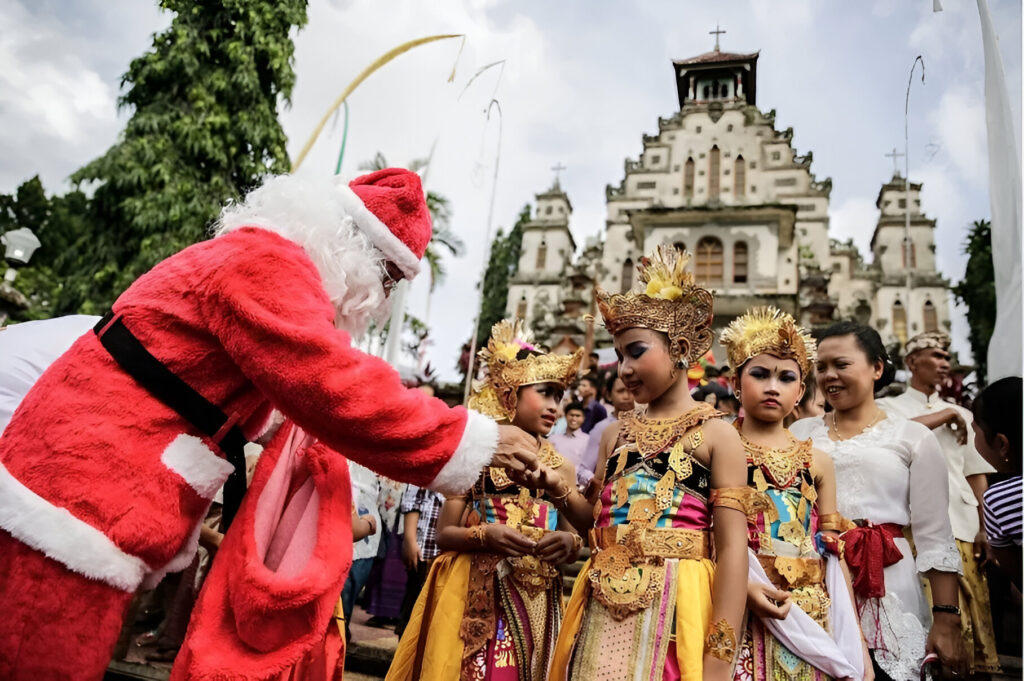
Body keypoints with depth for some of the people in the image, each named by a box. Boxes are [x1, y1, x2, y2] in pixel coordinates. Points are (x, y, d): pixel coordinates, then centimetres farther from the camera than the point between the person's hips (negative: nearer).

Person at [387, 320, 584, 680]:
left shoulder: (561, 467, 7)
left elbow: (576, 536, 9)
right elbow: (444, 533, -2)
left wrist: (569, 542, -13)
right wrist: (485, 535, -20)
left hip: (535, 606, 3)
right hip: (473, 601, -3)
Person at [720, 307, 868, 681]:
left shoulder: (816, 461, 9)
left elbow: (833, 553, 10)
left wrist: (856, 642, 8)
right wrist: (742, 586, -21)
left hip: (813, 623, 3)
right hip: (739, 619, -3)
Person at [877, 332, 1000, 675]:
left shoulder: (962, 415, 18)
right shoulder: (887, 407, 9)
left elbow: (977, 476, 14)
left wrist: (984, 528, 3)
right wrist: (946, 415, -4)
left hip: (960, 524, 3)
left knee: (970, 613, 0)